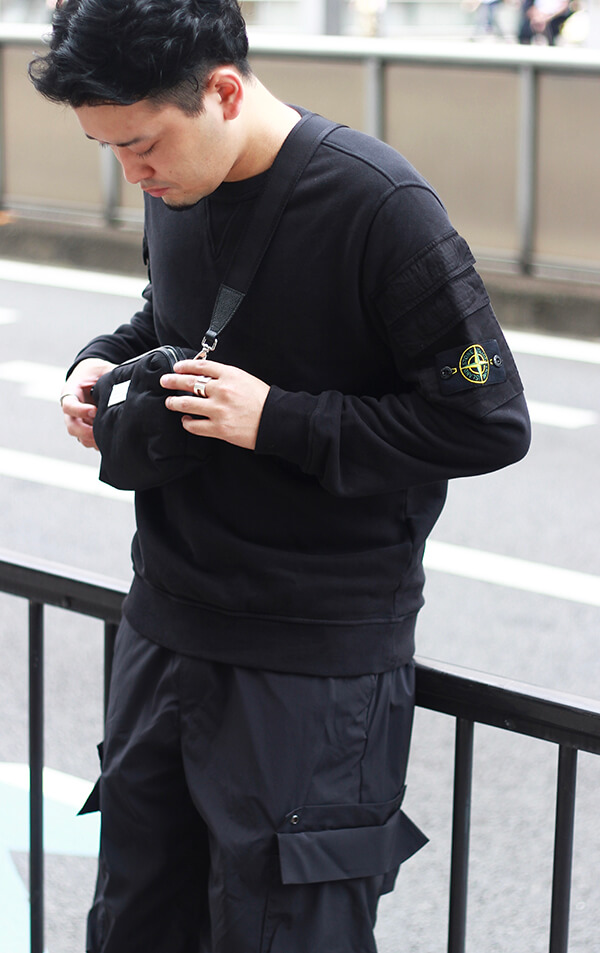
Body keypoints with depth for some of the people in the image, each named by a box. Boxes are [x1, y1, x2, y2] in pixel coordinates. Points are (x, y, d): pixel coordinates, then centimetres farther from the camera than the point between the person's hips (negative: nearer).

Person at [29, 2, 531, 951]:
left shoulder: (378, 205, -19)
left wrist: (279, 421, -20)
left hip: (315, 660, -7)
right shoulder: (175, 189, 3)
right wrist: (105, 363, 1)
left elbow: (489, 421, -17)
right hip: (165, 624, 7)